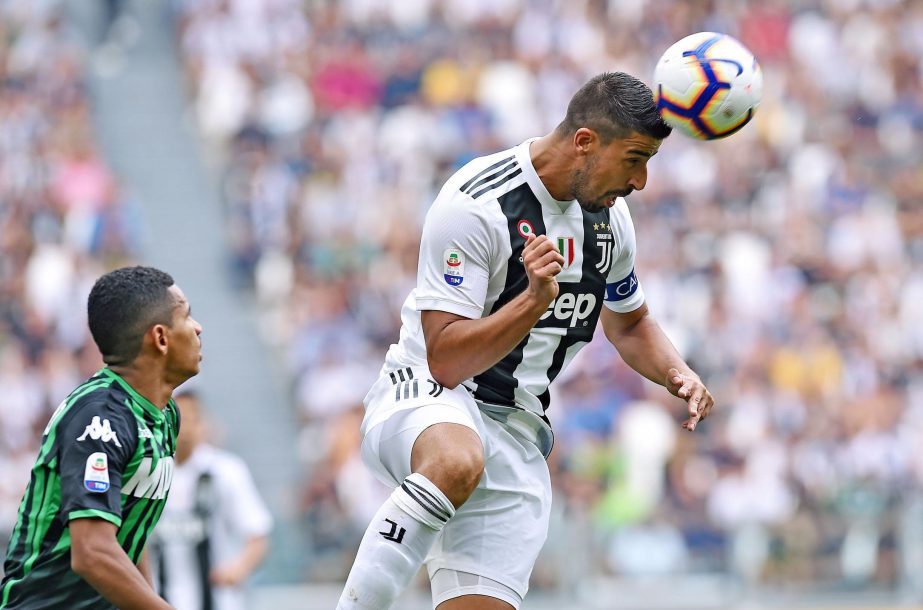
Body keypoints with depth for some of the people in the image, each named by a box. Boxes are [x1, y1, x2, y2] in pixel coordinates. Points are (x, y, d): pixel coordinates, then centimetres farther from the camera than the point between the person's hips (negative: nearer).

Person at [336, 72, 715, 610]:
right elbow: (446, 360, -22)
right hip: (423, 393, -7)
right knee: (458, 462, -43)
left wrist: (677, 373, 6)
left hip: (516, 428, 7)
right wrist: (536, 300, -33)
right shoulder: (477, 203, -18)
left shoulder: (609, 216, 6)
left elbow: (630, 324, 26)